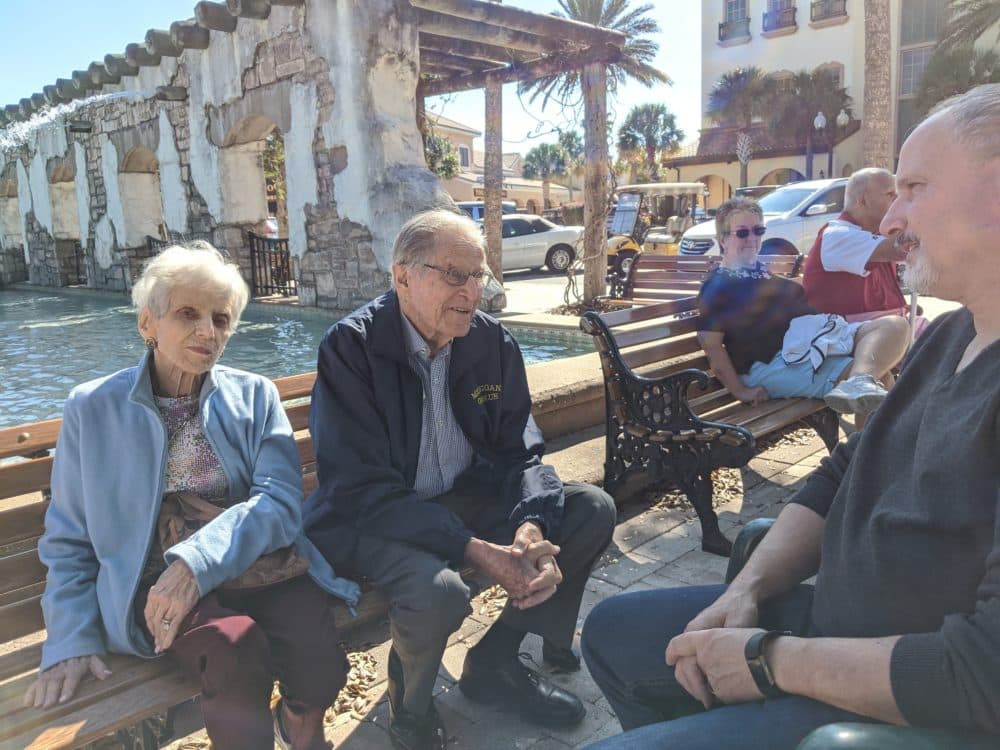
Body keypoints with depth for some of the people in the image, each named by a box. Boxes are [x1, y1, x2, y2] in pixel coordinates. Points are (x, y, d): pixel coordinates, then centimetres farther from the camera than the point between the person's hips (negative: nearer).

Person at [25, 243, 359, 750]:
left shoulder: (254, 395, 7)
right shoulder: (93, 409, 5)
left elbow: (280, 501, -7)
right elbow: (67, 538, 9)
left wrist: (197, 561, -22)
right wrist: (72, 640, -3)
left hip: (260, 566, 2)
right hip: (159, 576, -1)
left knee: (321, 669, -24)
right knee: (234, 648, -34)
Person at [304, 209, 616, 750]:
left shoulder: (493, 342, -5)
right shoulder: (351, 348, -21)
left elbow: (519, 452, -2)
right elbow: (361, 491, -25)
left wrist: (531, 528, -24)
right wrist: (478, 551, -32)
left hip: (464, 497, 6)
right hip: (369, 520, -6)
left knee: (592, 510, -4)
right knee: (438, 589, -36)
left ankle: (496, 662, 8)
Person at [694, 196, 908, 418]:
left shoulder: (761, 271, 31)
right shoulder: (718, 285, 1)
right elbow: (710, 343, -10)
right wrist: (741, 391, -17)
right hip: (780, 359, -10)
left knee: (894, 325, -18)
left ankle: (859, 383, -46)